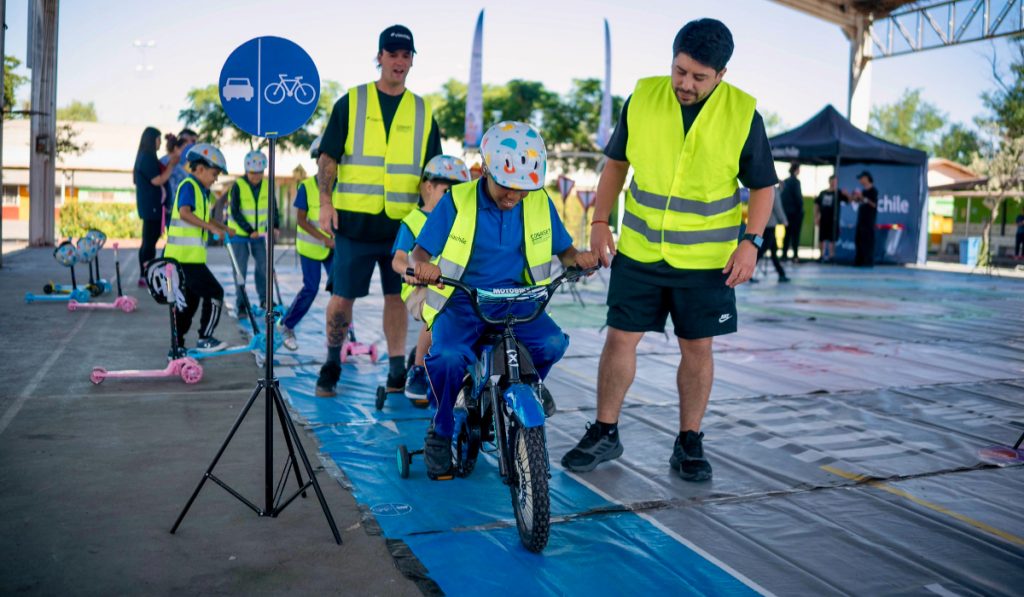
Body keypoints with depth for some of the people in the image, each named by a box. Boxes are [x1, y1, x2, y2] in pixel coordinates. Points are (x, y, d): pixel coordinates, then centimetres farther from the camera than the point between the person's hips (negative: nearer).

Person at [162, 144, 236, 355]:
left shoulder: (202, 190, 19)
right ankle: (205, 339, 2)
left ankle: (177, 348, 19)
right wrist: (211, 227, -31)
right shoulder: (188, 186, -10)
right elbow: (185, 213, -28)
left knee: (189, 301, 13)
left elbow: (204, 218, 34)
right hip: (185, 256, -10)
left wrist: (225, 229, 21)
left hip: (190, 256, 10)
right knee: (214, 293, -6)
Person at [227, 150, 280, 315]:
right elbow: (235, 212, -15)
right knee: (241, 269, -1)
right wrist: (249, 230, -21)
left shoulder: (267, 185, -2)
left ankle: (264, 299, 16)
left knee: (263, 265, 1)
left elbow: (273, 208, 5)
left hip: (259, 233, 3)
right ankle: (240, 304, 7)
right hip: (239, 233, -3)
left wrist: (274, 226, -10)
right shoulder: (238, 186, -14)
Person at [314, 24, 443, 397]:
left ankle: (397, 372, 17)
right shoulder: (350, 103, 4)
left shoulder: (422, 112, 10)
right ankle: (332, 364, 21)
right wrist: (326, 202, -8)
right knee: (343, 296, 2)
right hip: (354, 221, -2)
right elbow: (328, 157, 1)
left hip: (403, 223, 2)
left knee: (397, 296, 8)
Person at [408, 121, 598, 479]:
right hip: (461, 303, -2)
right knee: (448, 357, -32)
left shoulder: (539, 203, 1)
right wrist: (422, 266, -30)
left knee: (553, 343, -27)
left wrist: (577, 258, -14)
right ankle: (440, 433, -2)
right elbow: (420, 251, -4)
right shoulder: (457, 201, -7)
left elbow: (562, 249, 11)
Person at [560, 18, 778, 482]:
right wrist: (600, 221, 0)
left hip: (706, 260, -1)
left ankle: (689, 443, 22)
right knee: (620, 337, 4)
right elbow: (616, 163, 8)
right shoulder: (642, 99, -3)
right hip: (637, 251, 1)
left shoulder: (743, 114, -7)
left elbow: (762, 186, 1)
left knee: (697, 348, 6)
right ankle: (604, 433, 19)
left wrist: (751, 241, -12)